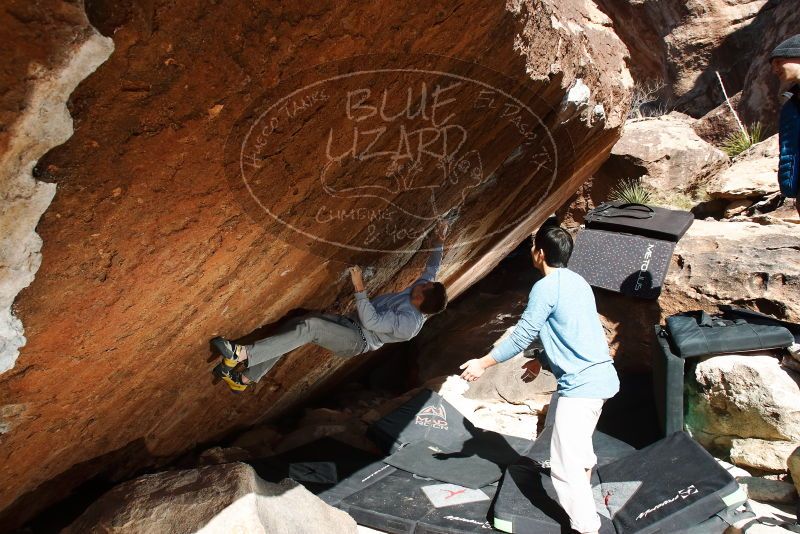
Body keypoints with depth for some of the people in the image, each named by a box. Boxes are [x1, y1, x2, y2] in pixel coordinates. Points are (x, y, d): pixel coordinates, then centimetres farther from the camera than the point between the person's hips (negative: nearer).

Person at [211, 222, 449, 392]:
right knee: (296, 324, -8)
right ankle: (245, 378, -4)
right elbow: (432, 270, 20)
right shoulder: (415, 292, 3)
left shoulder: (410, 322, -23)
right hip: (350, 323, 9)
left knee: (310, 327, -32)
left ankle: (242, 354, -34)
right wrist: (439, 244, 17)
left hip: (358, 341, -9)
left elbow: (371, 321, -27)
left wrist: (360, 288, -32)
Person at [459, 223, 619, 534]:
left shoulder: (545, 287, -15)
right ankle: (584, 494, 48)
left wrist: (483, 364, -5)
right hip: (598, 375, 11)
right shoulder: (577, 281, 13)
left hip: (582, 383, -10)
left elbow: (522, 336, -14)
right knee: (576, 445, 30)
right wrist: (540, 361, 31)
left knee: (565, 465, -3)